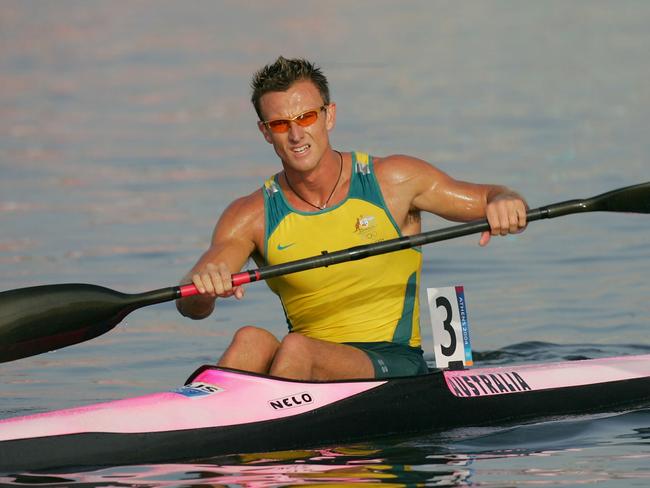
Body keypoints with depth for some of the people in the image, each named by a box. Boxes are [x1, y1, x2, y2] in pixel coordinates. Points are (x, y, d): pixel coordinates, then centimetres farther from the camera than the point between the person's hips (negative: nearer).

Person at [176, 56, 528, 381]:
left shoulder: (393, 183, 0)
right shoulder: (252, 217, 2)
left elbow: (490, 200, 7)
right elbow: (190, 307, -9)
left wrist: (503, 205, -19)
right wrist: (203, 285, -34)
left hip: (394, 364, -2)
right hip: (308, 365, 2)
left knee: (296, 348, -33)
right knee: (251, 339, -31)